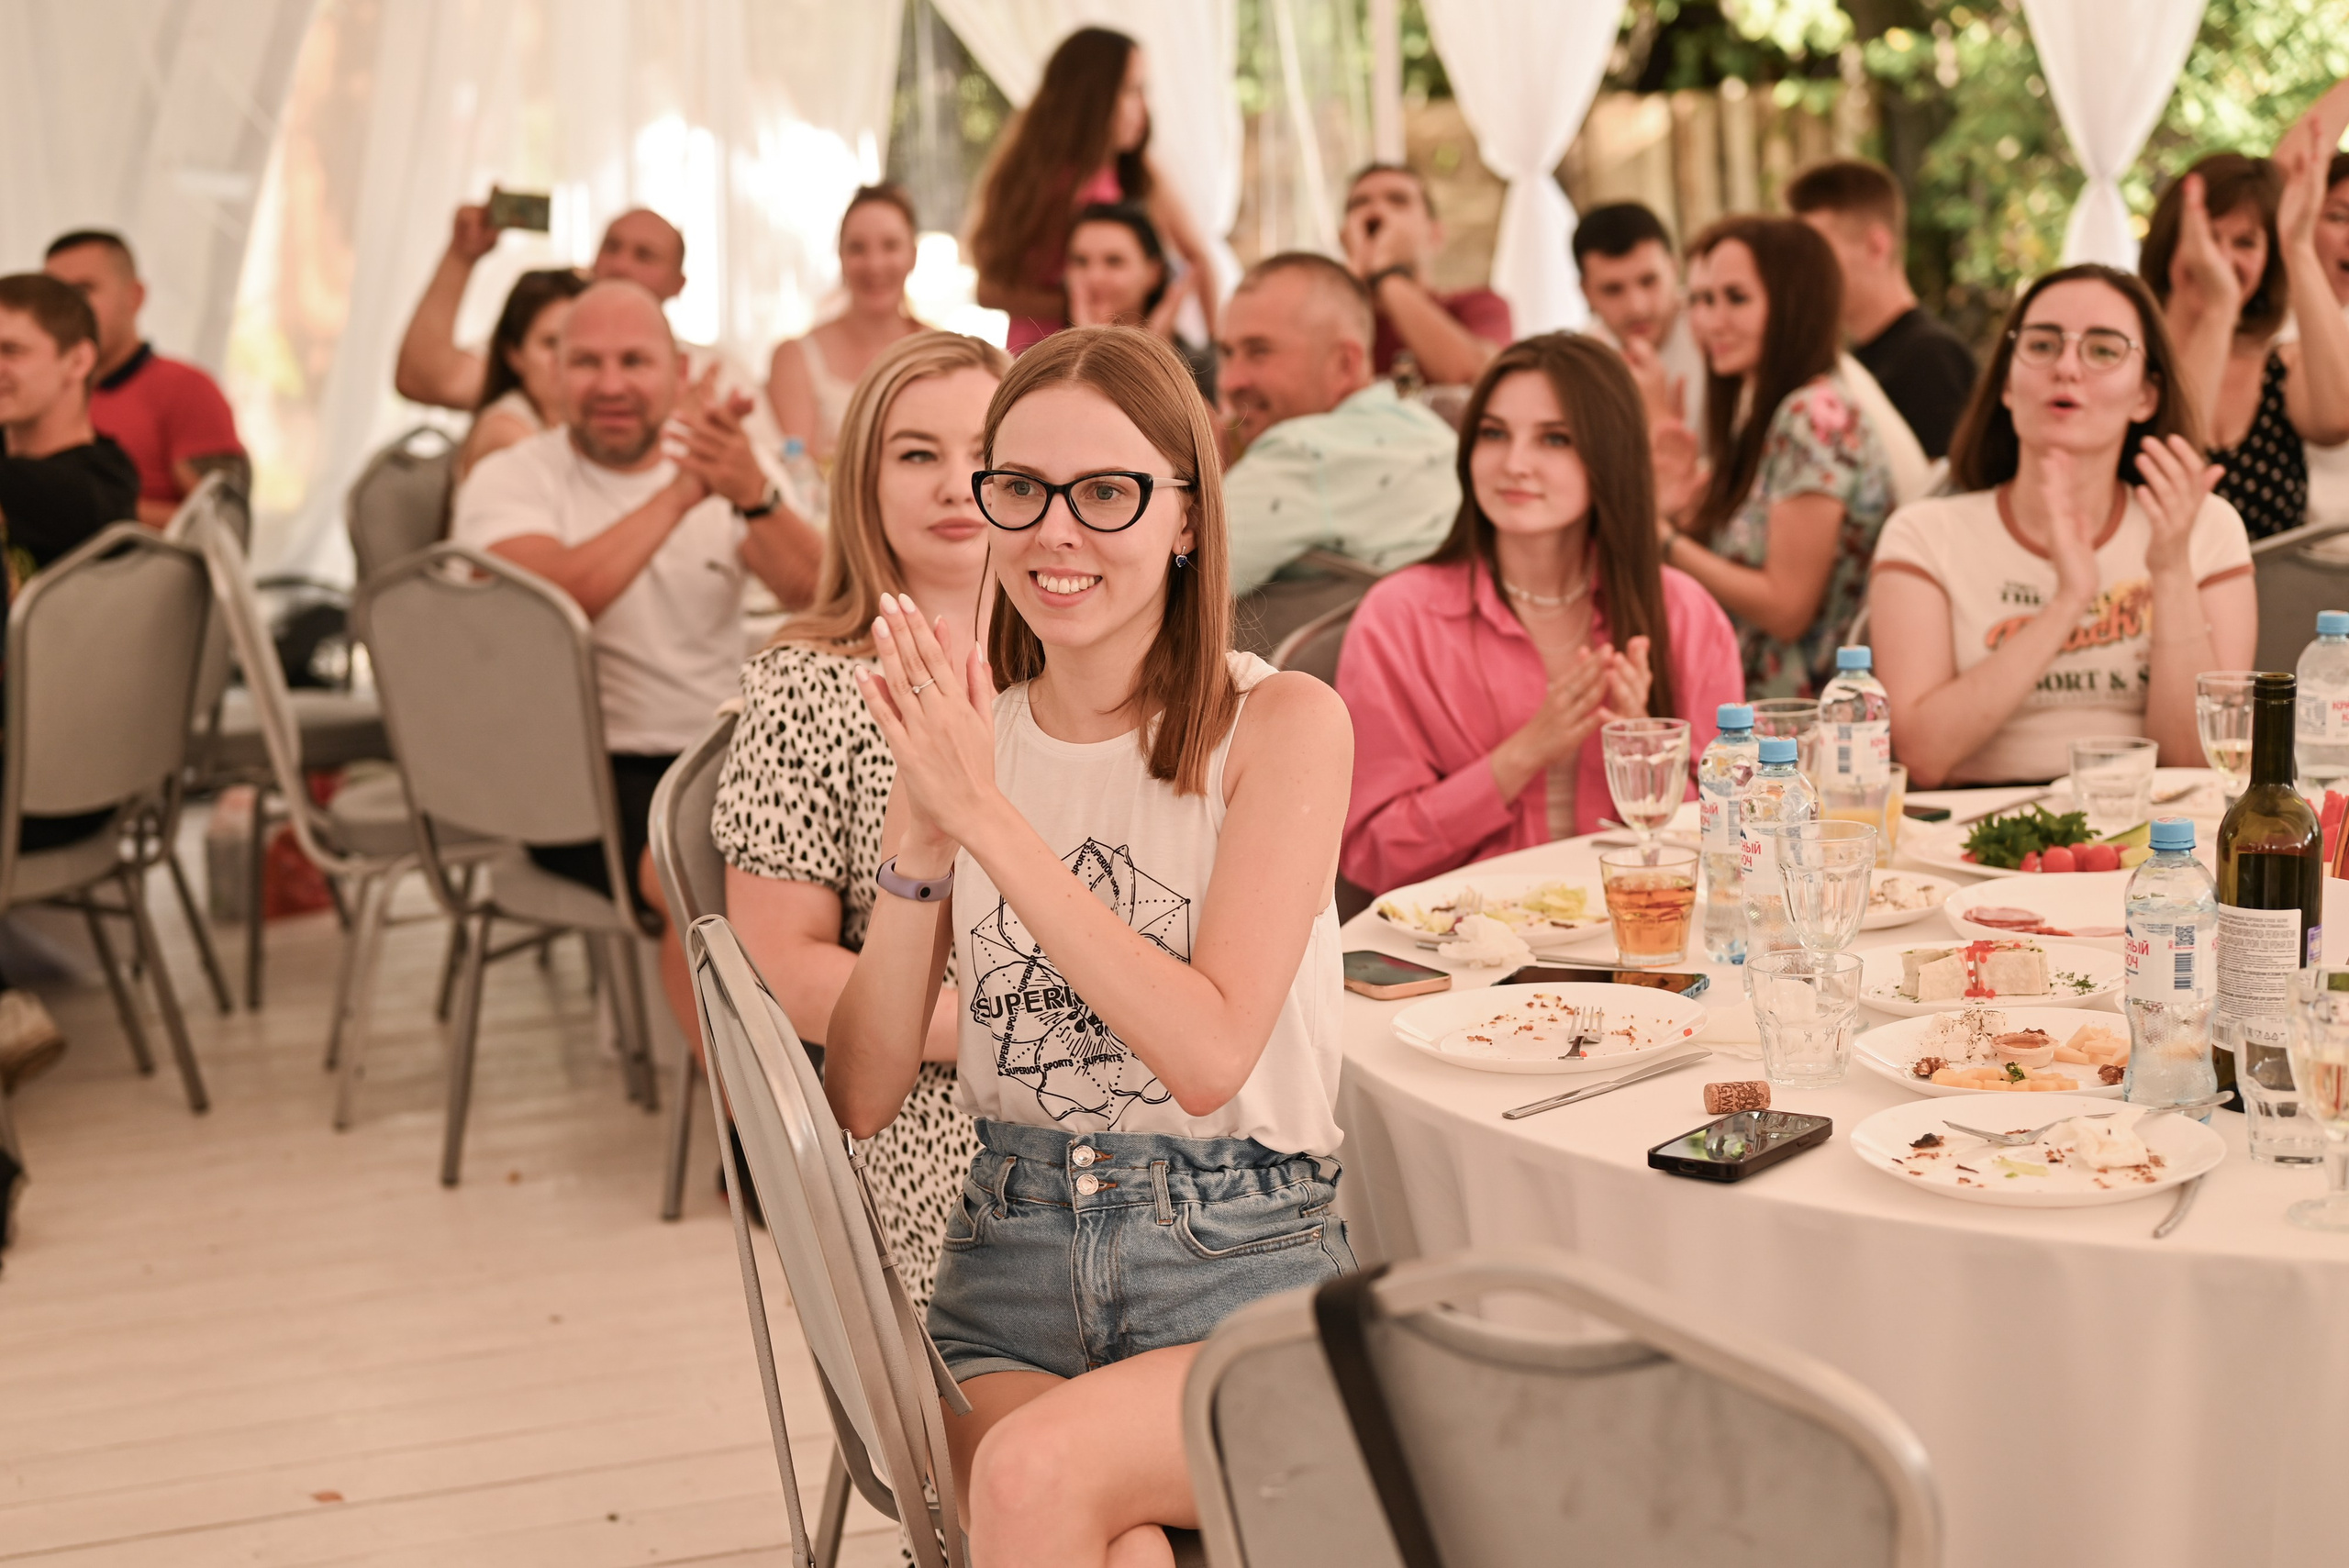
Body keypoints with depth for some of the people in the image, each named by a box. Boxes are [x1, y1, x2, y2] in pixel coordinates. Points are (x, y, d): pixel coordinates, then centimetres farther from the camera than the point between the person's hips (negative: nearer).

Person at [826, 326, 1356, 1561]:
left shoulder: (1281, 723, -4)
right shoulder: (959, 733, 8)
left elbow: (1208, 1055, -16)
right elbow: (861, 1100, 3)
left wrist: (987, 816, -17)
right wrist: (920, 842, -12)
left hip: (1240, 1269, -2)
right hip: (1012, 1250, 2)